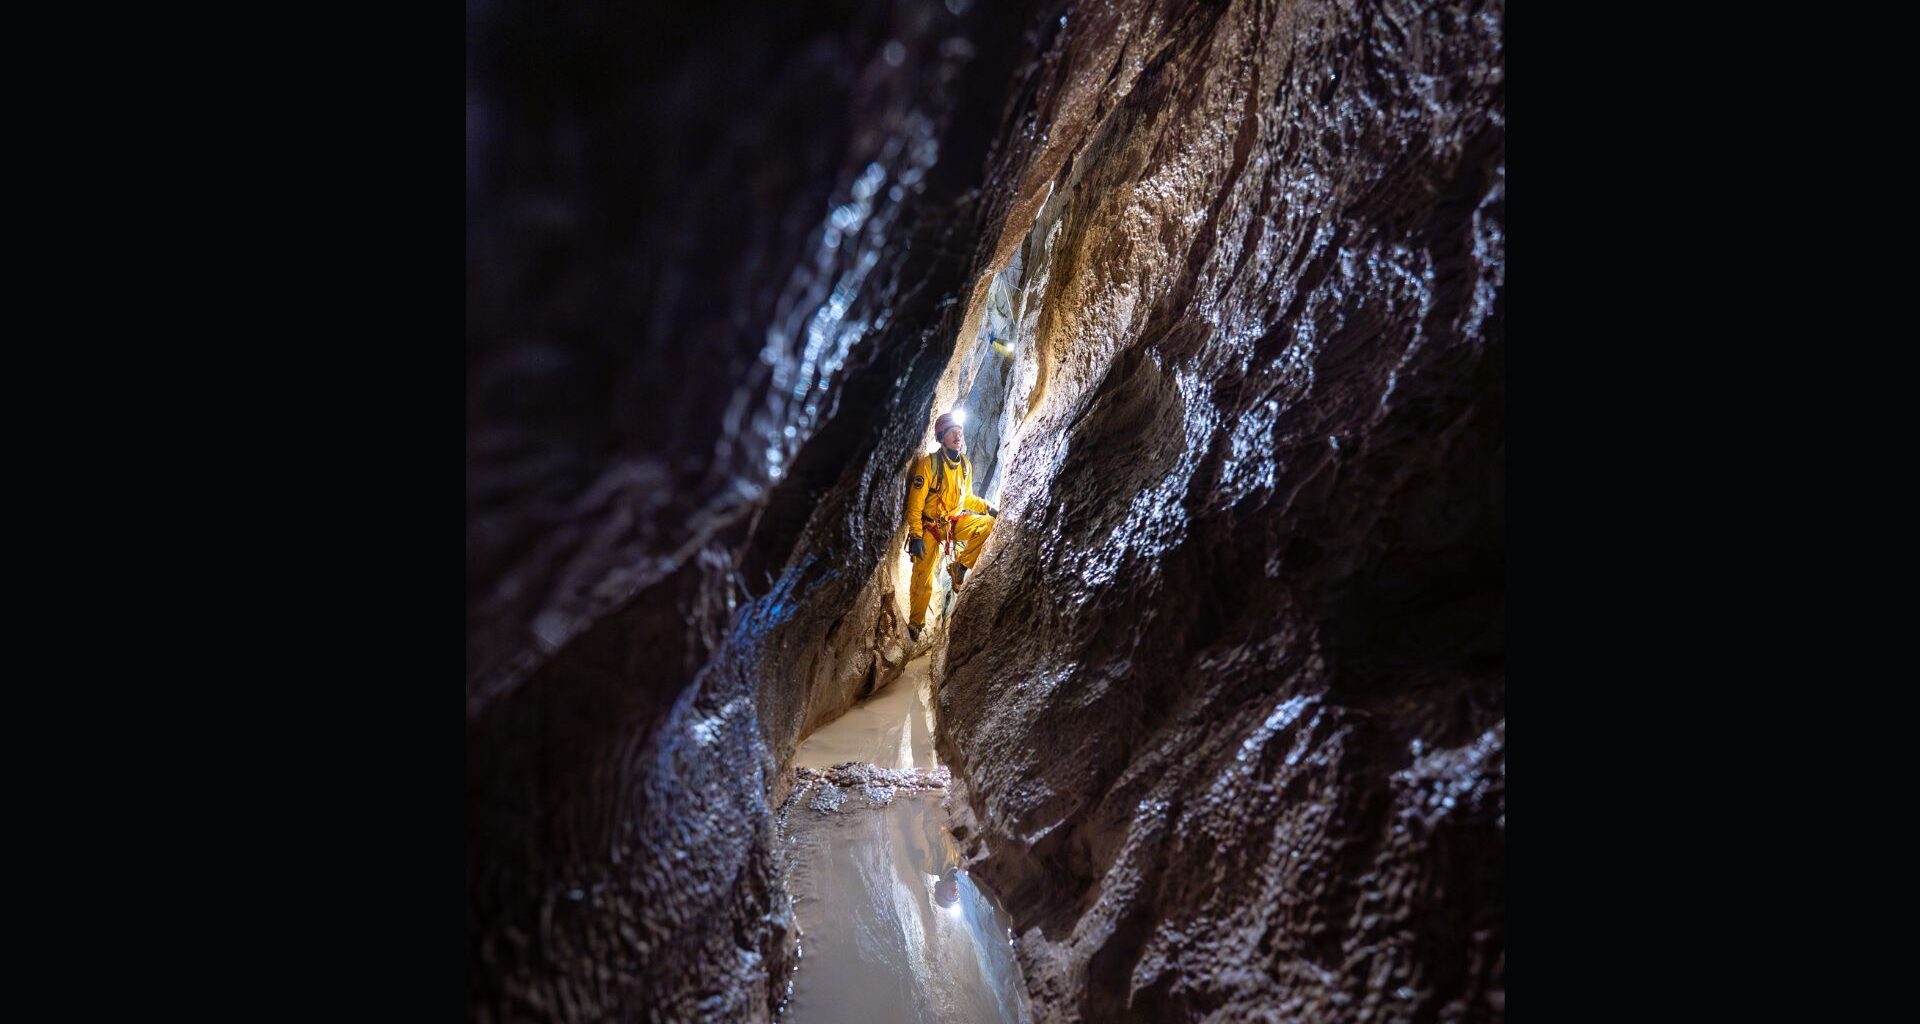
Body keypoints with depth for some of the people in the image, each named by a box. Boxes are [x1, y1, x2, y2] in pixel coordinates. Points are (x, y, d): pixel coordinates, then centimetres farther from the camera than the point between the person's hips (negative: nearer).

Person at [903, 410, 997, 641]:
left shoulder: (966, 464, 1)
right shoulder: (929, 463, -17)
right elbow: (915, 501, -17)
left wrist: (987, 507, 1)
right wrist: (915, 535, -22)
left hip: (955, 521, 5)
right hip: (930, 525, -5)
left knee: (988, 524, -19)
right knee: (923, 578, -3)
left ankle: (960, 566, -6)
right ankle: (915, 623, 16)